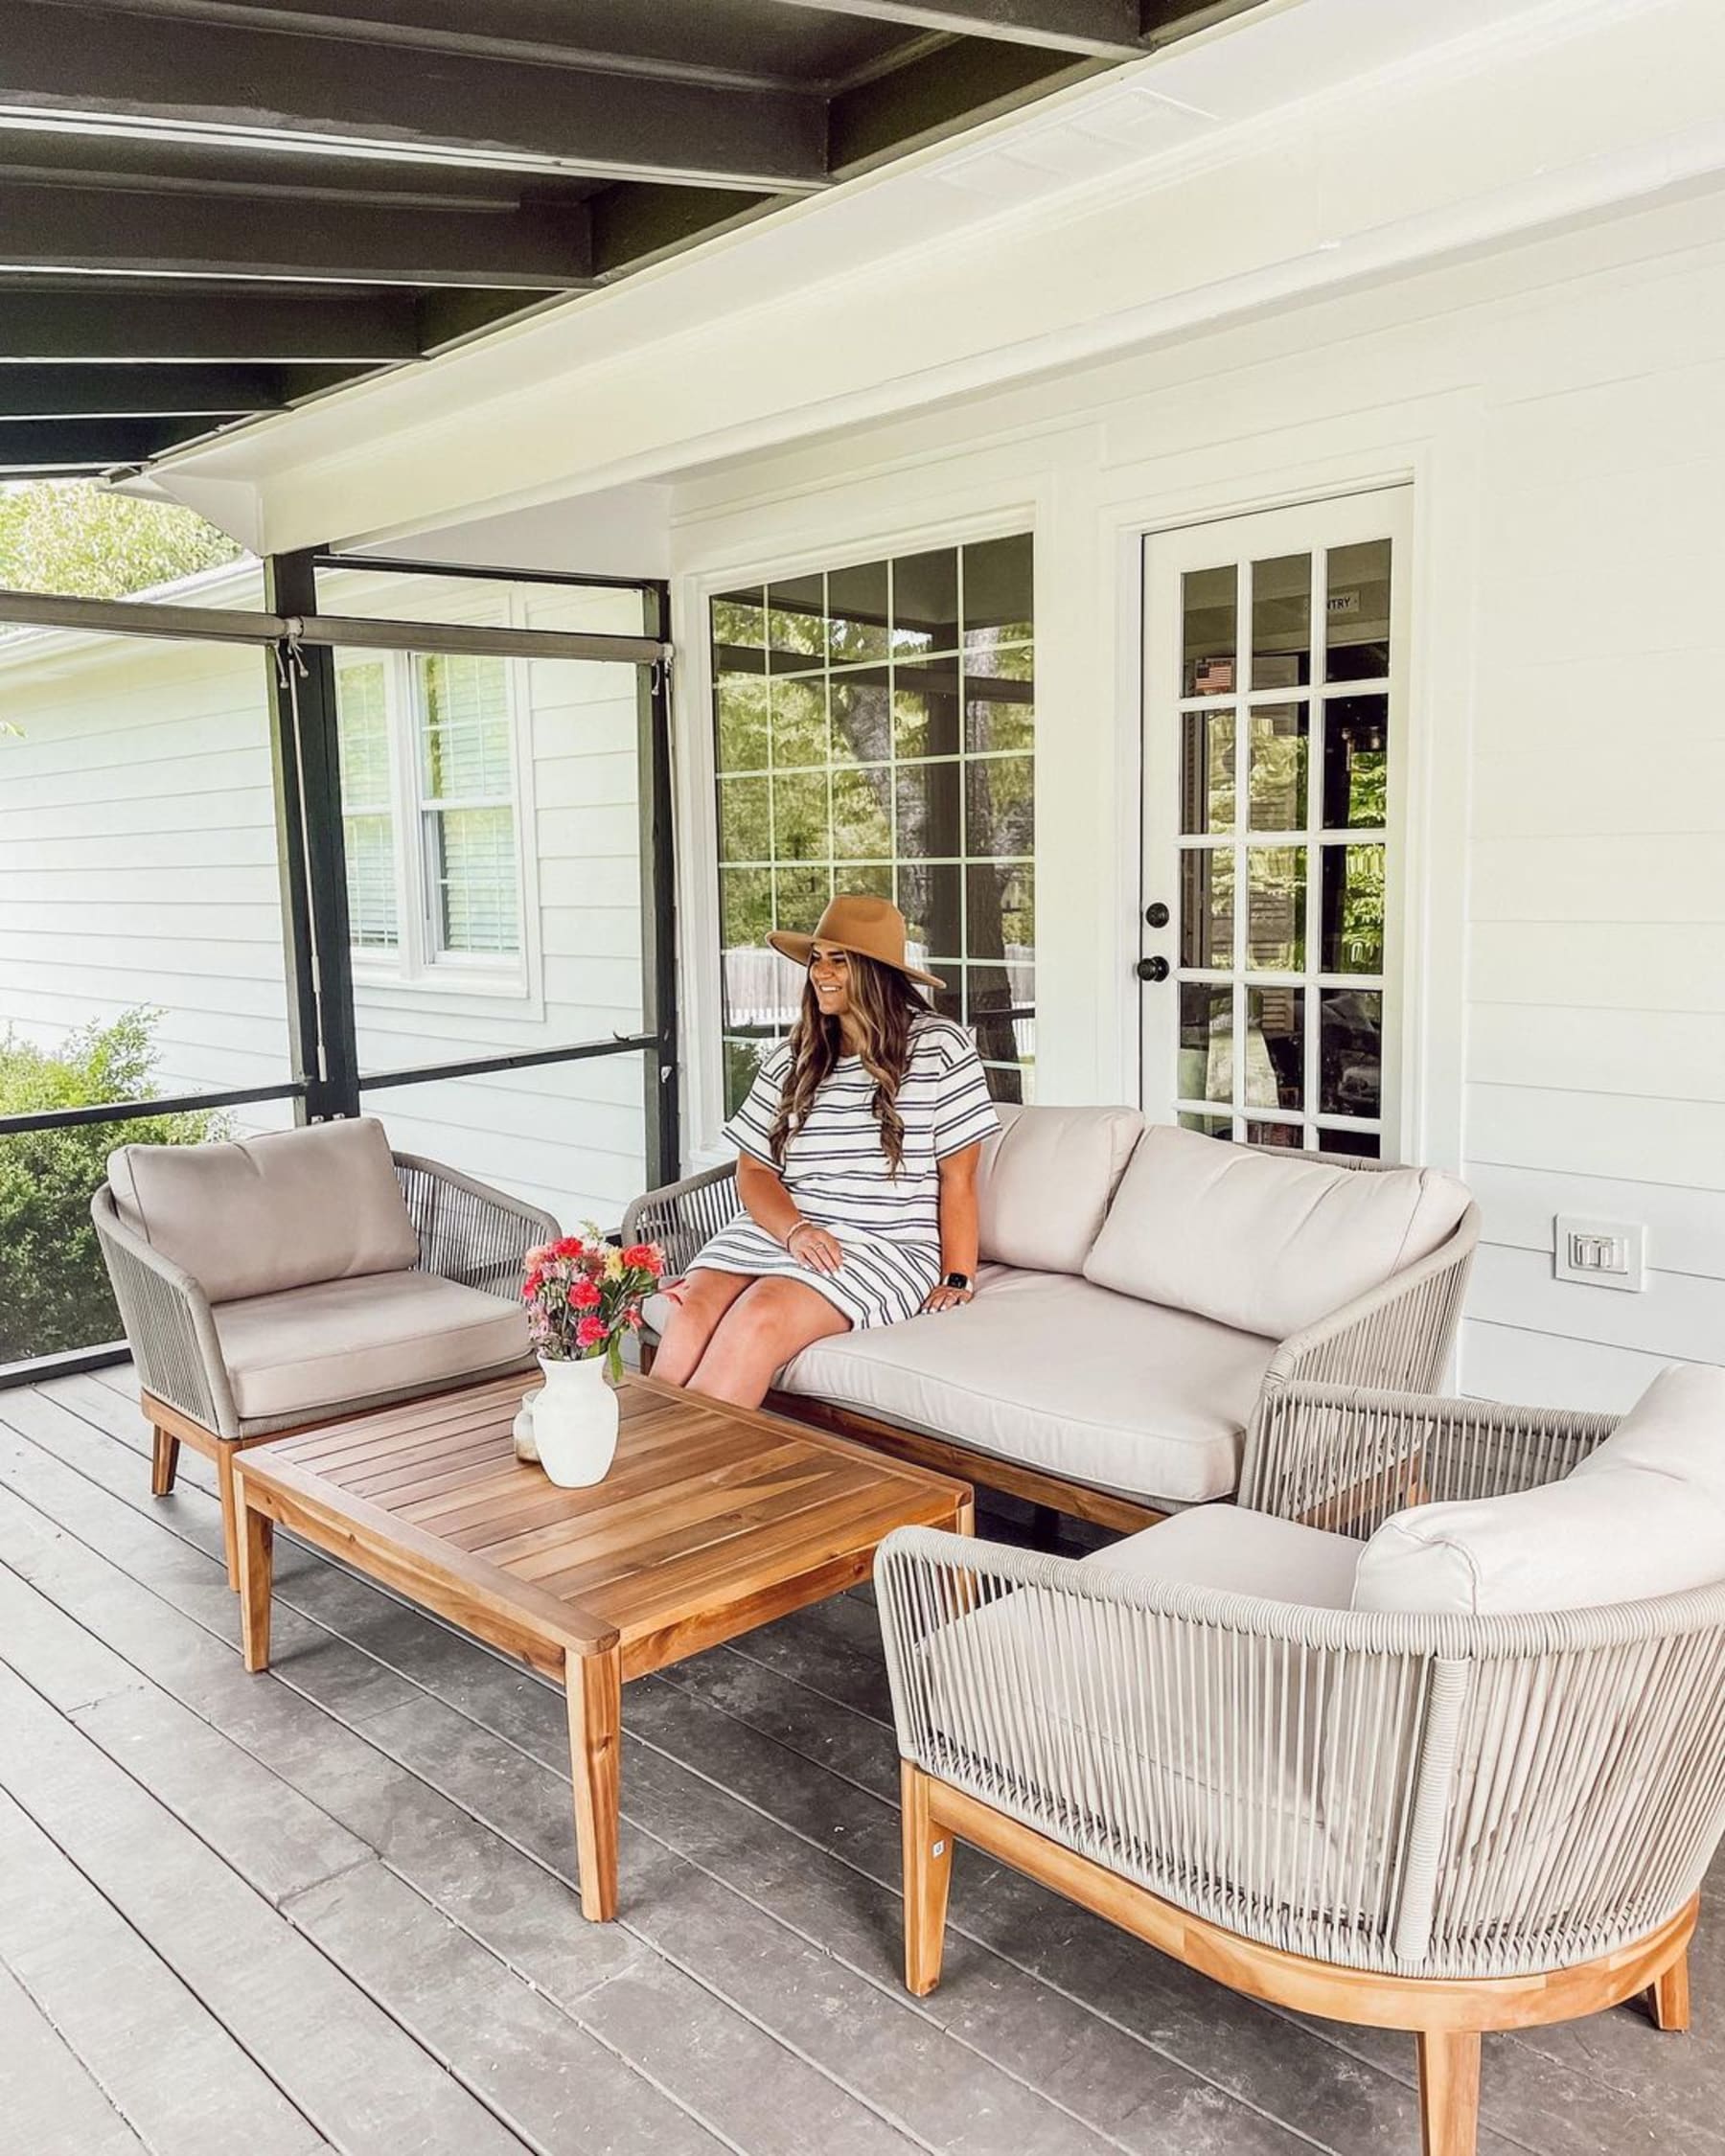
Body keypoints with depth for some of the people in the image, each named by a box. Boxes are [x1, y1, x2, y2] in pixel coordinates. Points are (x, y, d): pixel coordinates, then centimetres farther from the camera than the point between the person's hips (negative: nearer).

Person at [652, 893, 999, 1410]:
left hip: (886, 1247, -4)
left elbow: (957, 1177, 1)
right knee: (690, 1314, -27)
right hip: (778, 1229, 4)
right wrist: (795, 1230, -10)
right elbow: (753, 1170, 9)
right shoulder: (788, 1059, 14)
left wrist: (957, 1280, -5)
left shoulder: (939, 1047, 2)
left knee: (760, 1318, -32)